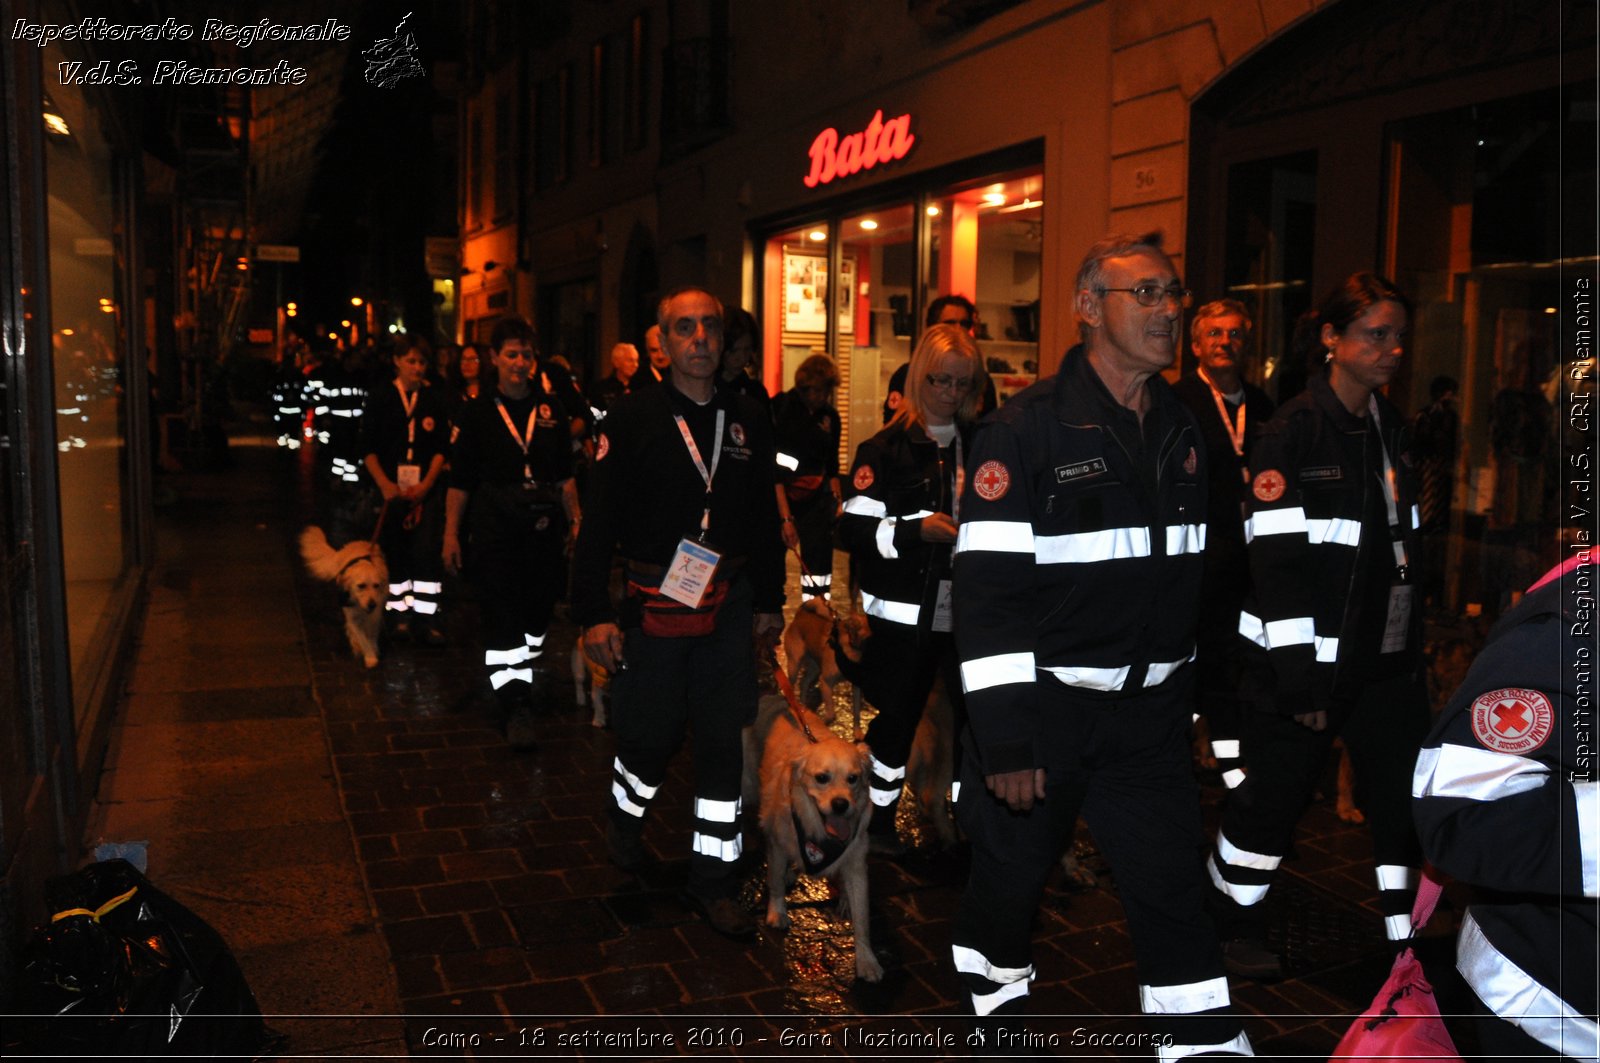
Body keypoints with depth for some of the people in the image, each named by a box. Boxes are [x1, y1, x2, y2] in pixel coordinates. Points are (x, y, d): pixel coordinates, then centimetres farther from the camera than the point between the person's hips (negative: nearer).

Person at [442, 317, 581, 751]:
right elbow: (460, 479, 1)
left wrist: (575, 520, 7)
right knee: (501, 614, -5)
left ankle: (525, 672, 38)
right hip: (494, 524, -3)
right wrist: (451, 533, -2)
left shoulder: (552, 407, 7)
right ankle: (515, 706, 1)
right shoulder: (478, 411, 1)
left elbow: (565, 474, 11)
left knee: (538, 607, 11)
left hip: (544, 524, 3)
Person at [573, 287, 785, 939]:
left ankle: (713, 880, 19)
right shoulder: (633, 421, -4)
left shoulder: (748, 421, 7)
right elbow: (599, 523, -7)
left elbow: (765, 518, 13)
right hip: (655, 606, -3)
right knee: (651, 734, 8)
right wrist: (593, 614, -12)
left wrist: (770, 601, 14)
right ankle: (626, 815, 42)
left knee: (723, 744, 6)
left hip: (729, 607, 3)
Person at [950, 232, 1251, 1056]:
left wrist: (1189, 696, 17)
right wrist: (1004, 738, -20)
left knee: (1174, 886, 8)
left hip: (1148, 710, 5)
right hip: (1042, 705, -4)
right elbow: (987, 590, -18)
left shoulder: (1185, 429, 7)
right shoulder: (1024, 429, -14)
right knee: (1011, 874, 13)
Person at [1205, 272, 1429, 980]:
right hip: (1306, 661, -7)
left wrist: (1413, 643, 18)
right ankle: (1234, 918, 26)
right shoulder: (1294, 432, -14)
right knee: (1275, 794, 5)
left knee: (1406, 798, 8)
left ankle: (1405, 934, 23)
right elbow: (1277, 564, -18)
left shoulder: (1391, 427, 11)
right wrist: (1301, 680, -19)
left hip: (1387, 656, 7)